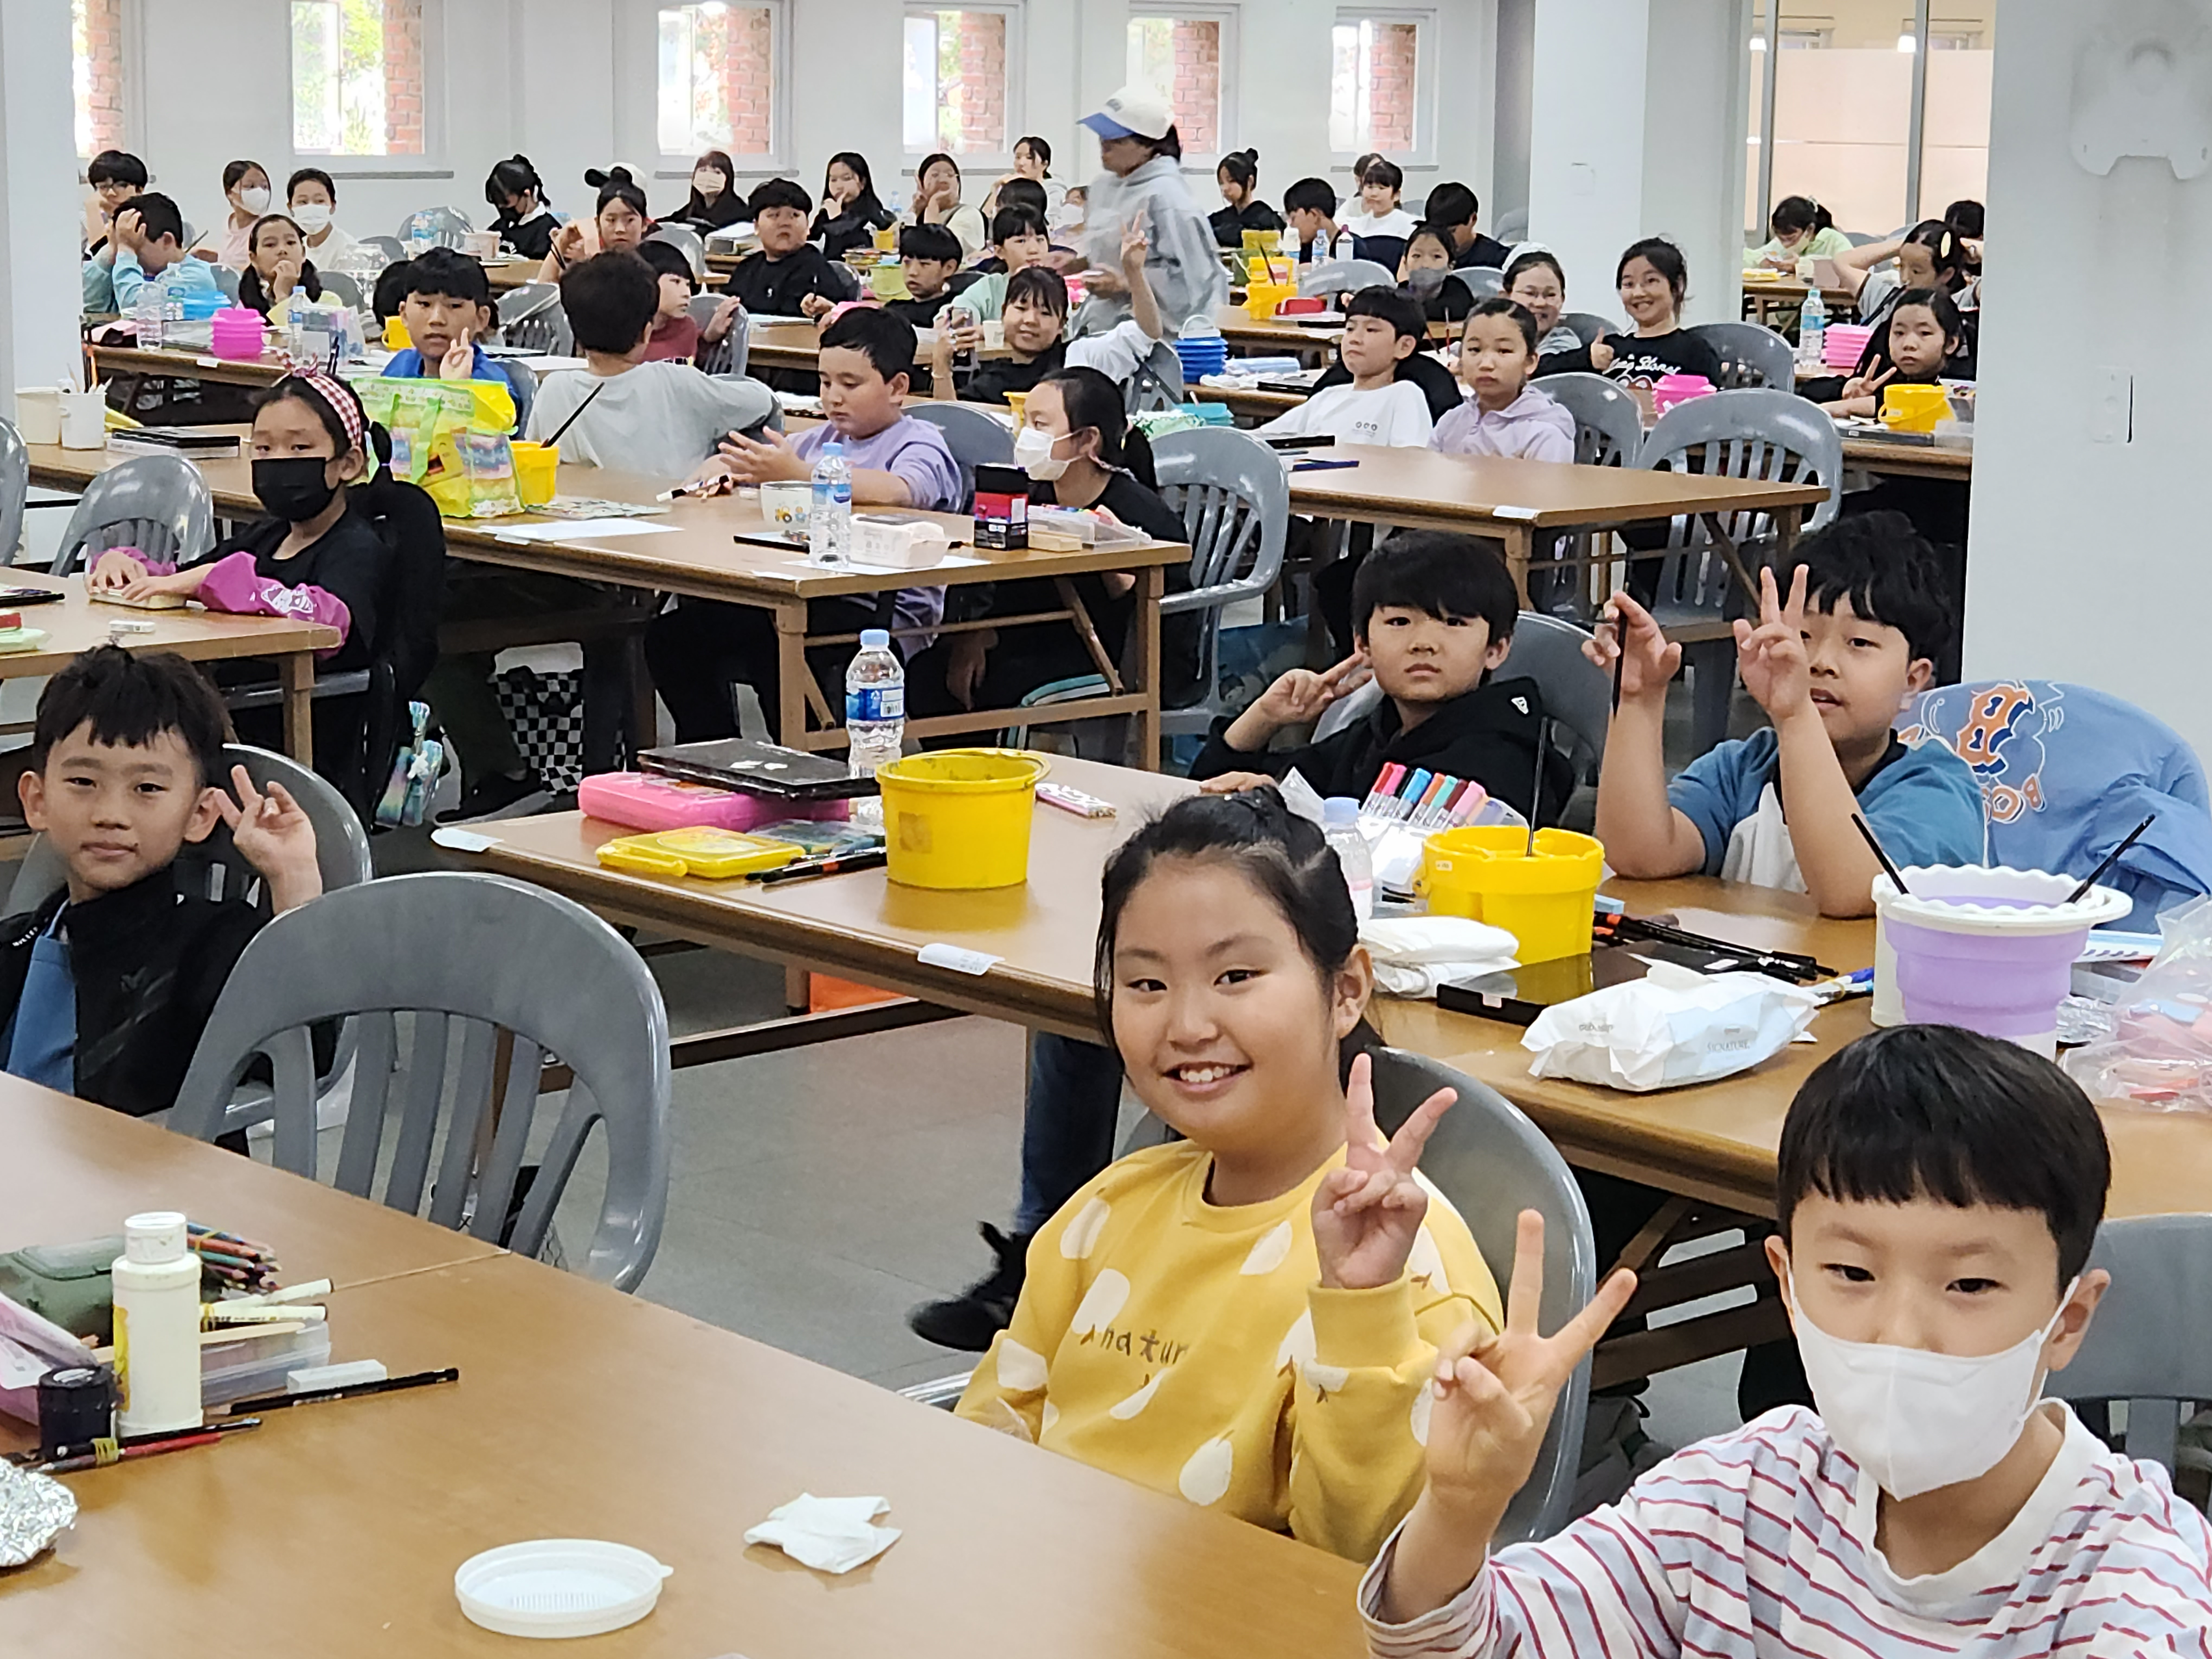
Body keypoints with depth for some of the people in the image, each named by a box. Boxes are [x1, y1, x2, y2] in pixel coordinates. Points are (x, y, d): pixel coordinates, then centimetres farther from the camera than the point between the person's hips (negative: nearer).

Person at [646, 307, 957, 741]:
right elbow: (733, 459, 27)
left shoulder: (919, 444, -1)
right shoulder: (823, 438, 22)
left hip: (883, 612, -8)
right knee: (672, 634, -6)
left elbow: (895, 492, -26)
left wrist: (799, 475, -30)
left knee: (770, 645, -35)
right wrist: (717, 472, 1)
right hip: (811, 596, 8)